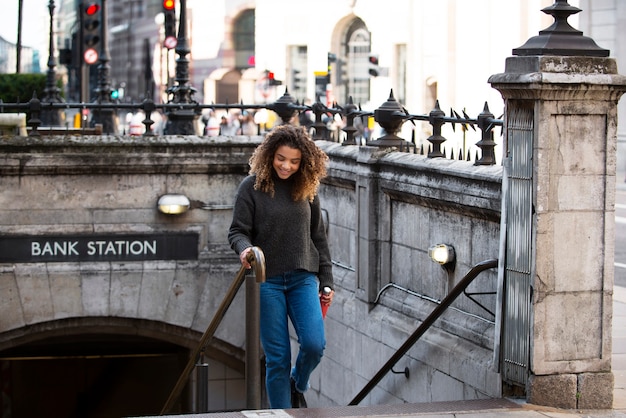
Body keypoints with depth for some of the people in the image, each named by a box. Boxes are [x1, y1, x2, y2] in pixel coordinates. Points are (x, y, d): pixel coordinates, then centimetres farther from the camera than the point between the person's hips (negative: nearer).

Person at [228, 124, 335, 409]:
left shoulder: (306, 188, 6)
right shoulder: (252, 187, -3)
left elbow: (318, 236, 12)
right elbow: (237, 231, -3)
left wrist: (326, 280, 11)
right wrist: (244, 248, -26)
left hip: (303, 278, 2)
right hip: (267, 281, -2)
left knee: (314, 344, -13)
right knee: (277, 357, -1)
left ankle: (297, 386, 20)